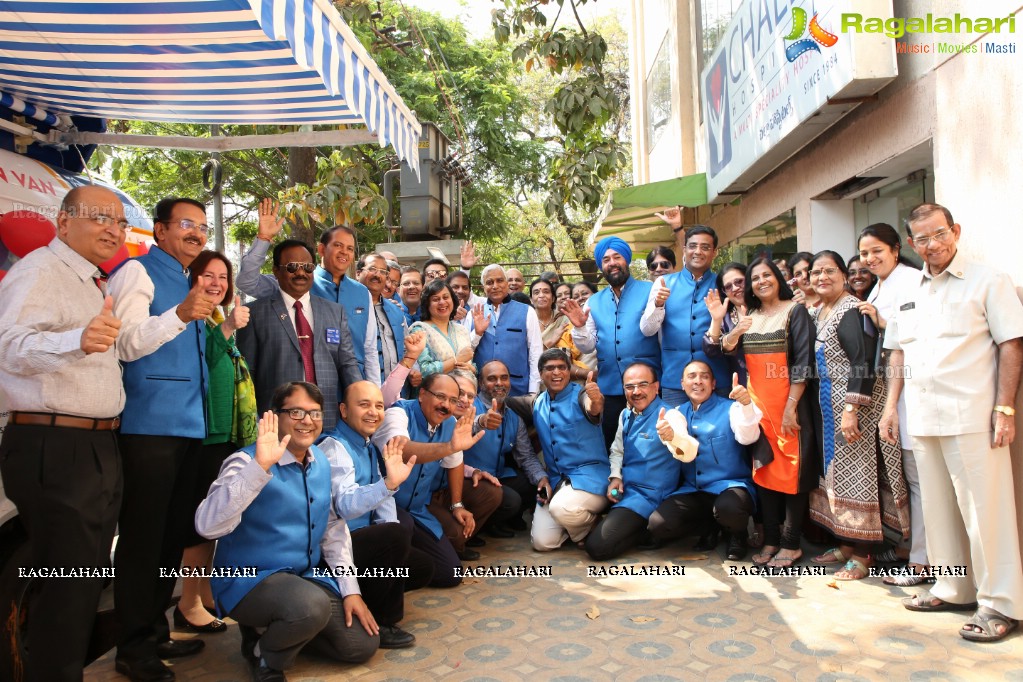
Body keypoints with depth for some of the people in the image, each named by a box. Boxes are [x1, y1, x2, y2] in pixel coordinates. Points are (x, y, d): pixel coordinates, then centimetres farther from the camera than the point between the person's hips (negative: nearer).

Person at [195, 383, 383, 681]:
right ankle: (264, 655, -2)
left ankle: (287, 632, 23)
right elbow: (208, 526, -34)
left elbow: (333, 528, 9)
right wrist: (260, 467, -42)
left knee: (362, 645, 0)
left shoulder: (321, 461, 3)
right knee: (312, 605, -35)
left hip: (308, 576, 7)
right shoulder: (248, 461, -18)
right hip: (251, 579, -7)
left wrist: (350, 589, 3)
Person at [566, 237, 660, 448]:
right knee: (610, 445, 12)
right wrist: (580, 328, -12)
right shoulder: (594, 302, 12)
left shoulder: (649, 291, 1)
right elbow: (588, 346, 7)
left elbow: (649, 329, -13)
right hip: (608, 387, 4)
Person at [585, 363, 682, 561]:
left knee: (597, 546, -17)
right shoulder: (625, 415, 8)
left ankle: (646, 528, 4)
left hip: (648, 495, -7)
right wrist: (615, 476, -2)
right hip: (623, 489, 7)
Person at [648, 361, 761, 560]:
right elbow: (687, 452, -6)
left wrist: (746, 404, -40)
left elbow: (747, 438, -20)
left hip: (730, 486, -4)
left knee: (728, 508, -38)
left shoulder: (730, 408, -1)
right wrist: (670, 438, -31)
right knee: (657, 525, -18)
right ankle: (712, 526, 9)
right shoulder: (679, 413, 9)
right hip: (692, 491, 4)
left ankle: (737, 534, 0)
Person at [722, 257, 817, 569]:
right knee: (763, 469, 7)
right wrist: (734, 333, -17)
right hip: (757, 401, 5)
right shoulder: (749, 317, 13)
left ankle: (791, 543, 9)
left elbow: (803, 361, -10)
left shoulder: (795, 311, -2)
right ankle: (770, 539, 15)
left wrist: (791, 406, -16)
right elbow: (726, 350, 4)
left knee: (791, 469, 1)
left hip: (788, 401, -5)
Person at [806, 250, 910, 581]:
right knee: (836, 471, 13)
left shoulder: (852, 311, -13)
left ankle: (862, 555, 8)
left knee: (856, 474, -3)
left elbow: (864, 362, -20)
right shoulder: (816, 313, 13)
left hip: (855, 404, -9)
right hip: (830, 405, 9)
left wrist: (851, 410, -24)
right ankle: (846, 545, 24)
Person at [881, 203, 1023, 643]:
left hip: (971, 418, -6)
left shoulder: (987, 282, -1)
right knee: (938, 508, 13)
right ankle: (953, 589, 26)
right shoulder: (908, 293, 14)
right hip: (922, 420, 6)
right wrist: (890, 406, 12)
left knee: (984, 510, -1)